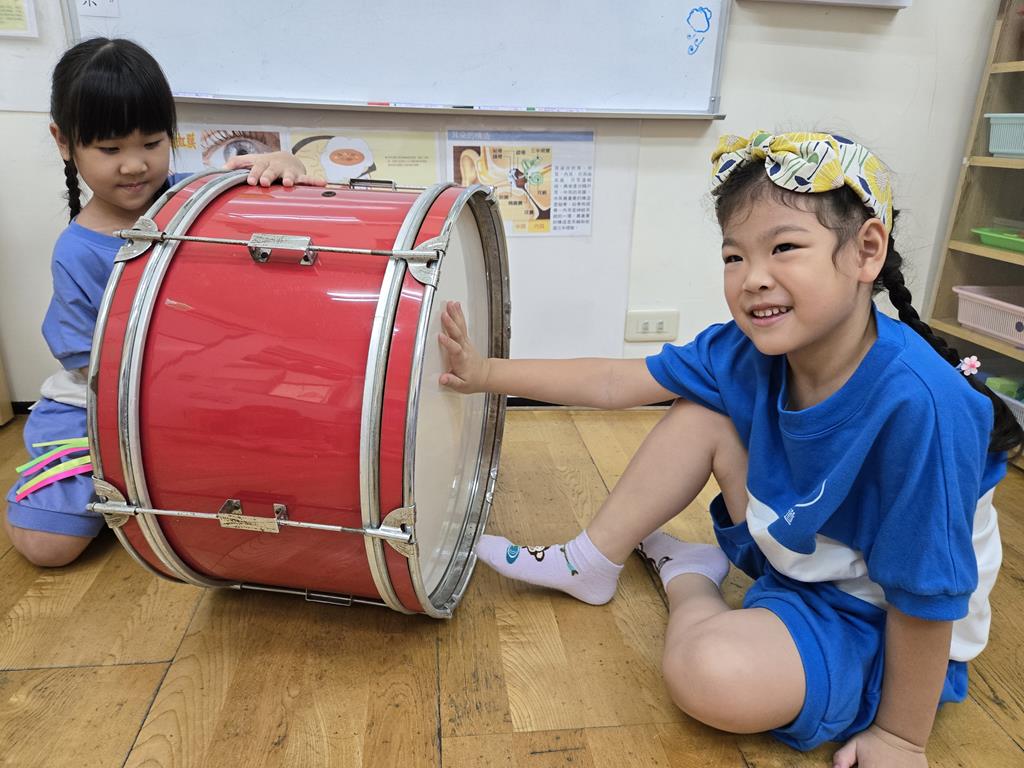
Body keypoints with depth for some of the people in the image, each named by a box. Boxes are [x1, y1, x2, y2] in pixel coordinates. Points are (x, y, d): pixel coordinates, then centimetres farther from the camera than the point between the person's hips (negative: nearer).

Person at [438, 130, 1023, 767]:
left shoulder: (917, 404, -36)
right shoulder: (749, 350, -16)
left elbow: (926, 592, -26)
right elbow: (614, 383, -9)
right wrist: (488, 372, -10)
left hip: (878, 621, -5)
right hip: (787, 550, 6)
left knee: (710, 673, -31)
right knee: (700, 413, -6)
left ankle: (686, 576, 6)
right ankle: (591, 564, 10)